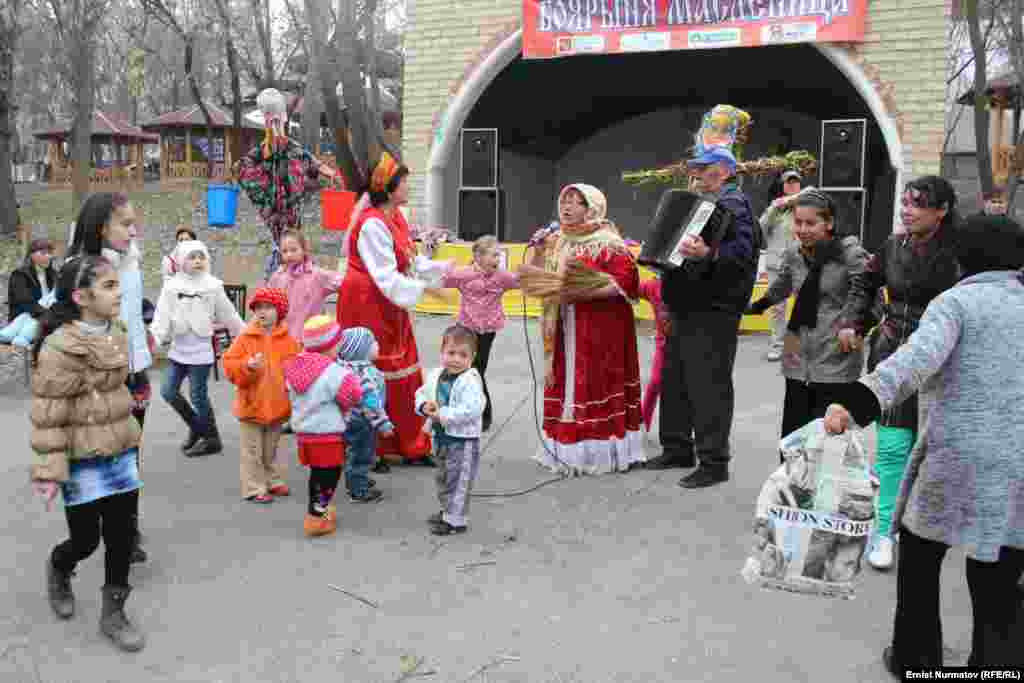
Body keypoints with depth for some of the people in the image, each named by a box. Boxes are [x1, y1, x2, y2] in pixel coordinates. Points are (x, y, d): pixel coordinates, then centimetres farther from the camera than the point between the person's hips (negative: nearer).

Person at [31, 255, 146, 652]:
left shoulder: (115, 334, 4)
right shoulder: (59, 348, -20)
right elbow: (48, 416, -18)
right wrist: (51, 470, -18)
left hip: (121, 455, 7)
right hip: (83, 462, -6)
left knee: (122, 537, 9)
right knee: (86, 540, 8)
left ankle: (113, 614, 24)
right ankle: (58, 569, 43)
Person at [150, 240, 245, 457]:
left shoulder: (212, 286, -4)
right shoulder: (171, 286, 0)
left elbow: (229, 315, 4)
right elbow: (162, 316, -6)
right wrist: (156, 338, -20)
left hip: (200, 349, -4)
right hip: (178, 348, 4)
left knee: (198, 395, -1)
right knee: (168, 391, 7)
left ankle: (212, 439, 15)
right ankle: (197, 426, 28)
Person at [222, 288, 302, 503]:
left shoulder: (287, 340, 0)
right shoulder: (245, 338, -7)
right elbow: (229, 365, -9)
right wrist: (247, 366, -25)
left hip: (277, 405, 2)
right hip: (252, 404, -2)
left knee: (271, 449, 19)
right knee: (252, 450, 5)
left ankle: (274, 481, 33)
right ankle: (254, 488, 14)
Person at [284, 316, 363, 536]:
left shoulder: (295, 366, 3)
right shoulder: (331, 371, -22)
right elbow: (353, 394, -20)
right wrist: (352, 377, -3)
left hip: (303, 430, 8)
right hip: (326, 435, -8)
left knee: (318, 473, 22)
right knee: (328, 474, 4)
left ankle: (319, 508, 35)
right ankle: (316, 518, 7)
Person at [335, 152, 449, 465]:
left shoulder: (395, 217, 7)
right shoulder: (372, 225, -22)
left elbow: (409, 260, 9)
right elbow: (386, 276, -25)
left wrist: (442, 268, 1)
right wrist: (424, 287, -25)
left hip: (390, 308, 9)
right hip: (367, 307, -9)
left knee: (404, 375, 13)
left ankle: (409, 445, 23)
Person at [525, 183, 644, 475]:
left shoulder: (607, 243, -8)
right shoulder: (555, 241, 13)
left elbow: (624, 282, -18)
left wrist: (581, 293, -23)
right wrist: (538, 250, -2)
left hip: (598, 329, -6)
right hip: (562, 328, 7)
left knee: (596, 385, -3)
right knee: (564, 385, 8)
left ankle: (599, 450, 5)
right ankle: (565, 449, 17)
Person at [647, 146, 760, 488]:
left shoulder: (733, 203, -9)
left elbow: (743, 251, -26)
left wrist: (707, 254, -41)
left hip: (713, 311, -10)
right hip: (686, 308, 10)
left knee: (709, 388, -6)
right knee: (675, 382, 15)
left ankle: (714, 463, 2)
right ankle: (678, 449, 27)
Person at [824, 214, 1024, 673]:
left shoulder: (955, 301, -3)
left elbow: (919, 357, -24)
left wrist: (857, 403, -37)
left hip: (957, 462, -3)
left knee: (919, 558, 20)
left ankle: (915, 658, 32)